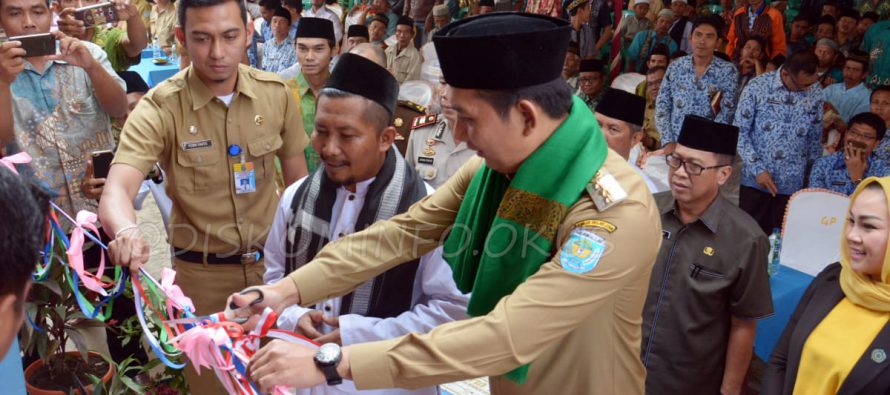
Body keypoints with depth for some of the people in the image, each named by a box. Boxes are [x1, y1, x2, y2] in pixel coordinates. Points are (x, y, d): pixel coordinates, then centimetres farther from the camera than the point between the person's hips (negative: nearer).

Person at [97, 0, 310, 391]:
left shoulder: (277, 94, -6)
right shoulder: (159, 108, -16)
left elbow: (298, 178, 4)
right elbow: (117, 188, -28)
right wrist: (126, 230, -51)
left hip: (272, 261, 2)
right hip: (202, 274, -2)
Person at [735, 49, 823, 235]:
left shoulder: (815, 92, 1)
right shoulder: (757, 87, -8)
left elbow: (815, 138, 10)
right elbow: (740, 132, -6)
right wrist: (757, 169, -12)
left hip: (791, 184, 2)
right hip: (754, 181, -2)